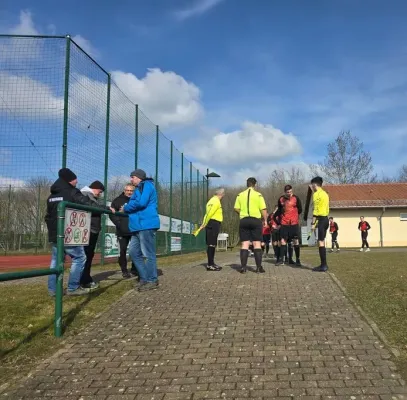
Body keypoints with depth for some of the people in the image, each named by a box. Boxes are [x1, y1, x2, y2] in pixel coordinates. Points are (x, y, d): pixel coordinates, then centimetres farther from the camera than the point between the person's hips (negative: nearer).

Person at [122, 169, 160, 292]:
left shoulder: (147, 185, -4)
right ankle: (144, 278, 16)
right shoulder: (139, 189, 25)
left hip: (146, 225, -10)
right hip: (138, 226, 10)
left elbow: (141, 203, -17)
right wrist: (127, 209, 7)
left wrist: (125, 208, -5)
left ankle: (152, 280, 2)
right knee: (134, 252, 10)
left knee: (148, 254, -5)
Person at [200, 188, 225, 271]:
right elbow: (209, 213, -17)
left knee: (211, 244, 13)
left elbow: (208, 213, 12)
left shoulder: (212, 200, 21)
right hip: (214, 224, -10)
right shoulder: (216, 201, -10)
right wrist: (204, 224, -15)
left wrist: (204, 224, 4)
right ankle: (210, 265, -8)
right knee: (211, 244, -9)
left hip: (211, 224, 10)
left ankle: (211, 263, 20)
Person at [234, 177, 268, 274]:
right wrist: (265, 220, 5)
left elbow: (236, 208, 1)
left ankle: (243, 267, 1)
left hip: (244, 220, 2)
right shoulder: (258, 195, -1)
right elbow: (263, 209, -6)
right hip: (256, 220, -2)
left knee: (245, 244, 4)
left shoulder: (240, 195, 5)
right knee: (257, 243, 3)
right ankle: (259, 267, 1)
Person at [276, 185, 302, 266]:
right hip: (284, 223, 2)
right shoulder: (281, 199, 4)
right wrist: (281, 218, 11)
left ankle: (297, 259, 5)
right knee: (283, 240, 3)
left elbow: (300, 210, 8)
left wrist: (294, 215, 10)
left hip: (294, 223, -2)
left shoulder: (296, 198, -2)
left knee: (296, 241, -1)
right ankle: (282, 258, 8)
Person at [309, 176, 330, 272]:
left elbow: (316, 210, -16)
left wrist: (313, 223, -16)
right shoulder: (325, 194, 18)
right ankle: (324, 264, 15)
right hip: (326, 219, 10)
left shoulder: (316, 194, -10)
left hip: (320, 220, -10)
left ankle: (323, 266, -9)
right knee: (322, 242, 13)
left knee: (320, 242, -8)